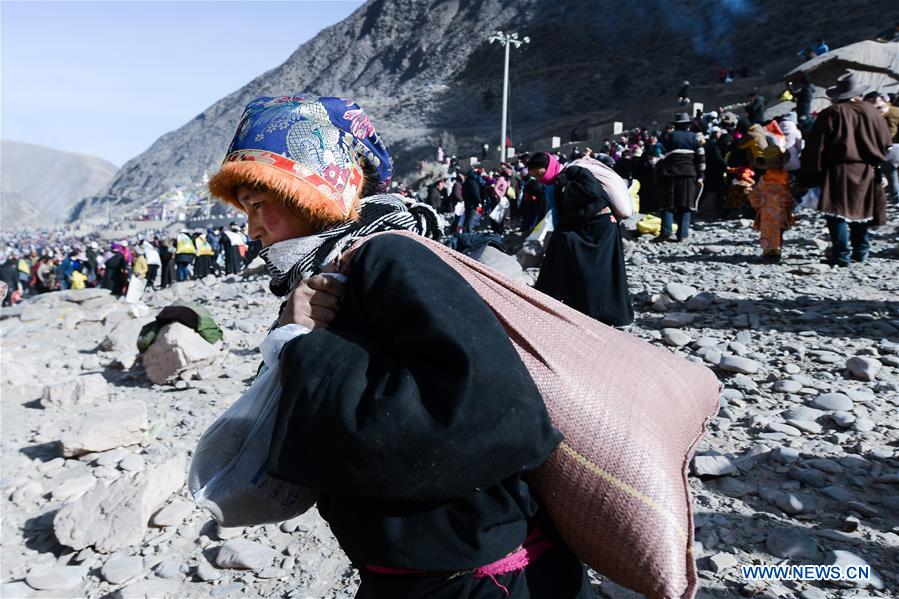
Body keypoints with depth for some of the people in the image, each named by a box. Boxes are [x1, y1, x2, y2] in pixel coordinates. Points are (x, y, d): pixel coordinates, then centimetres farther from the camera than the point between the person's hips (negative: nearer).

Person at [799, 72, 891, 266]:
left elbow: (815, 147, -8)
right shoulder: (873, 112, 7)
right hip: (867, 172, 6)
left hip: (839, 172, -5)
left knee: (837, 213, -6)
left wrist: (808, 175, -3)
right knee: (861, 211, 17)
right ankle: (861, 252, 25)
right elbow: (885, 141, 15)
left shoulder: (831, 114, -7)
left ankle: (842, 254, -13)